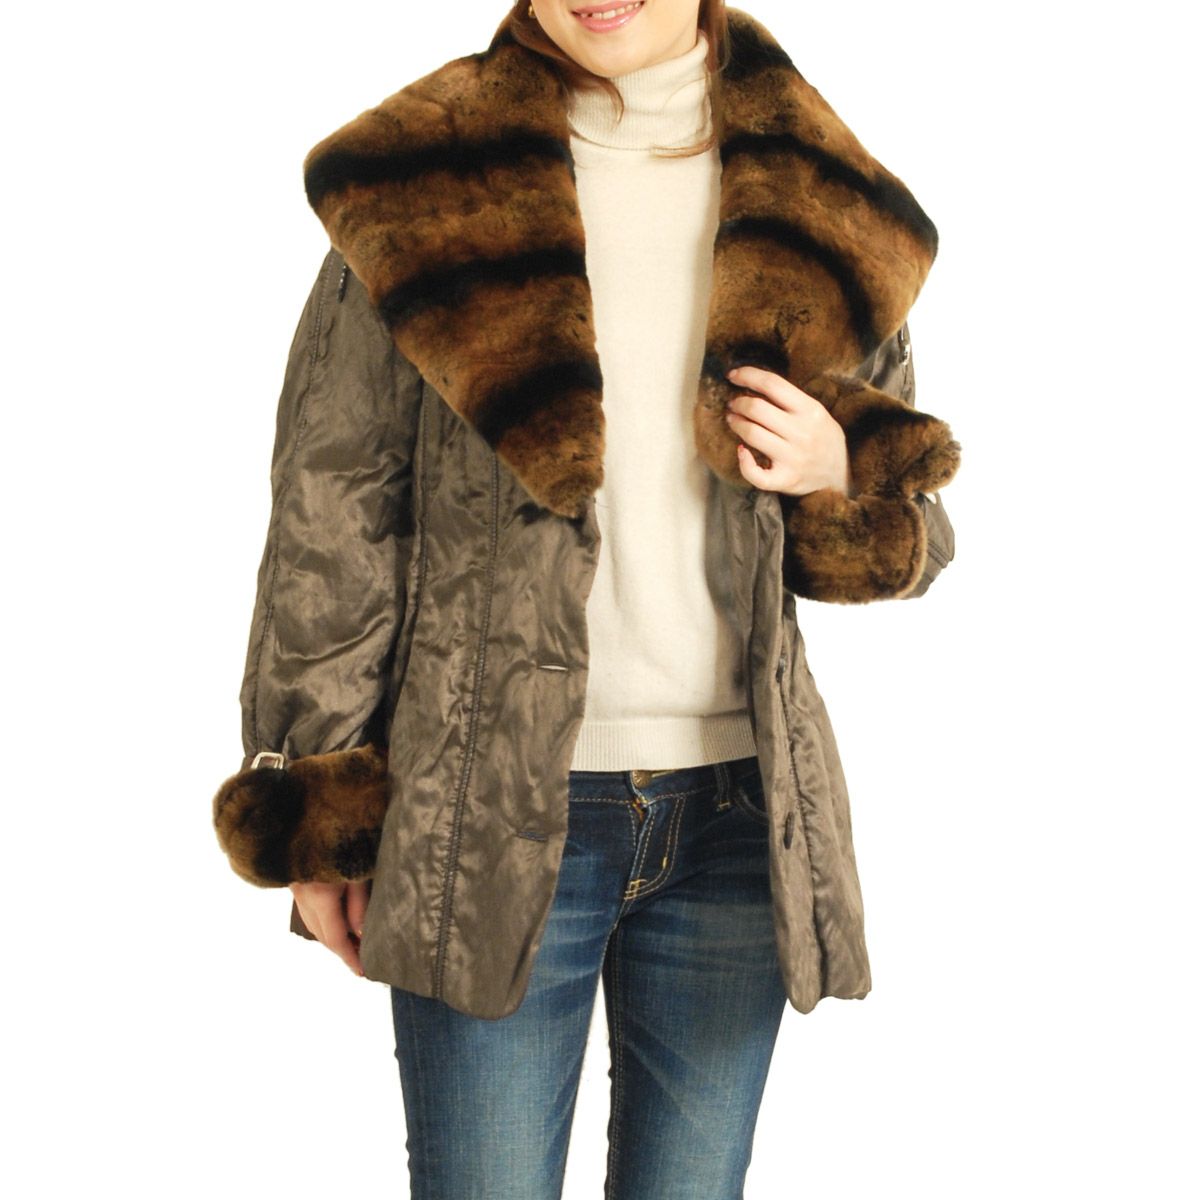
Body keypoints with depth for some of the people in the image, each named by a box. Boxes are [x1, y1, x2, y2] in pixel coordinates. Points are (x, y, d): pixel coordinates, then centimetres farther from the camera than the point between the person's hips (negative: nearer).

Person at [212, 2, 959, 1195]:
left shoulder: (816, 209, 5)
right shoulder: (431, 183, -3)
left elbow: (915, 533, 14)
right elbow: (330, 505, -1)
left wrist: (840, 477, -10)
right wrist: (318, 812, -2)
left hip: (737, 813, 3)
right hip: (493, 811, -2)